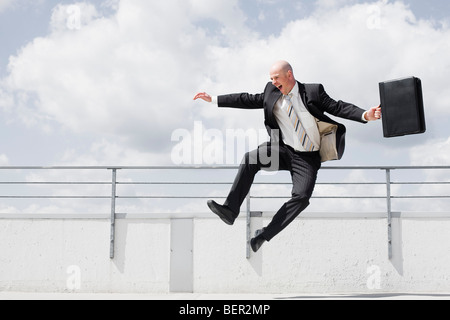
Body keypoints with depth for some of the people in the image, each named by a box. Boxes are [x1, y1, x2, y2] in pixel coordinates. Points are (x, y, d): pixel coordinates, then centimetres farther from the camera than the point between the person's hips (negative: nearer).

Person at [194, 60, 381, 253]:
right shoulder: (271, 92, 5)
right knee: (250, 158, -24)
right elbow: (248, 100, 8)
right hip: (284, 151, 3)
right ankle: (230, 210, -25)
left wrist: (365, 115, -24)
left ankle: (266, 234, -14)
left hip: (308, 158, -2)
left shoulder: (313, 91, -4)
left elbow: (338, 107, -7)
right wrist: (213, 99, 5)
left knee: (301, 197, -23)